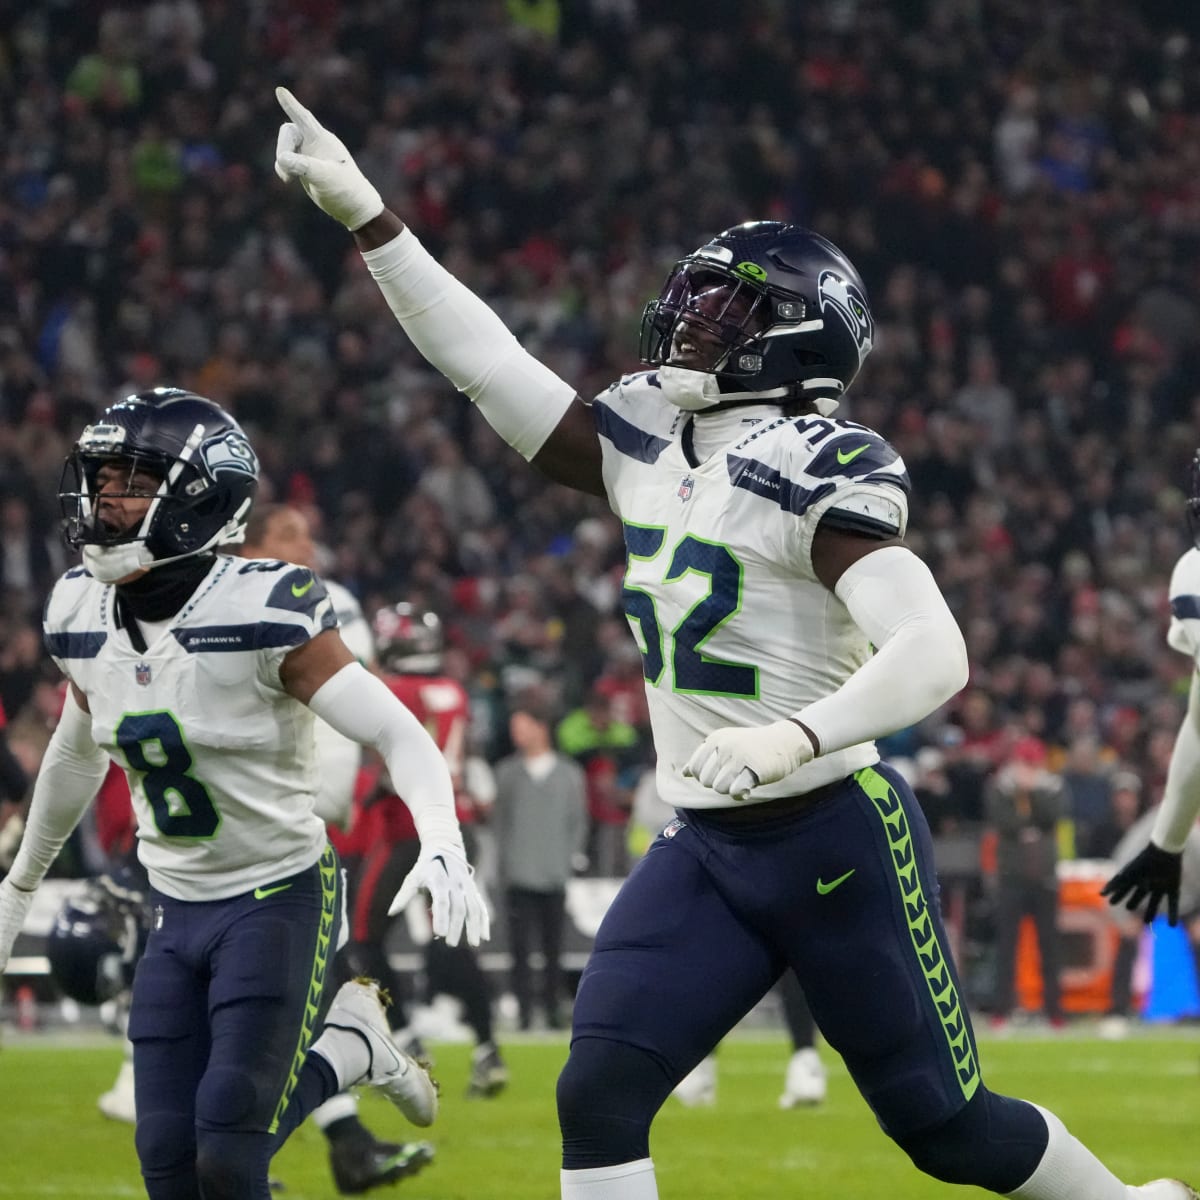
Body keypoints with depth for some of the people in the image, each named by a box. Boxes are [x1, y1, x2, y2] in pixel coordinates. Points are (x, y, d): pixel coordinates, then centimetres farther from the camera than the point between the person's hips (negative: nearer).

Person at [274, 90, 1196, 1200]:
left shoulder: (821, 472, -17)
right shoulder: (649, 448, 6)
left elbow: (934, 653, -27)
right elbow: (484, 358, 10)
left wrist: (796, 735, -41)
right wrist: (363, 212, 5)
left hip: (837, 837, -7)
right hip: (705, 848, 7)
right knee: (599, 1096, -9)